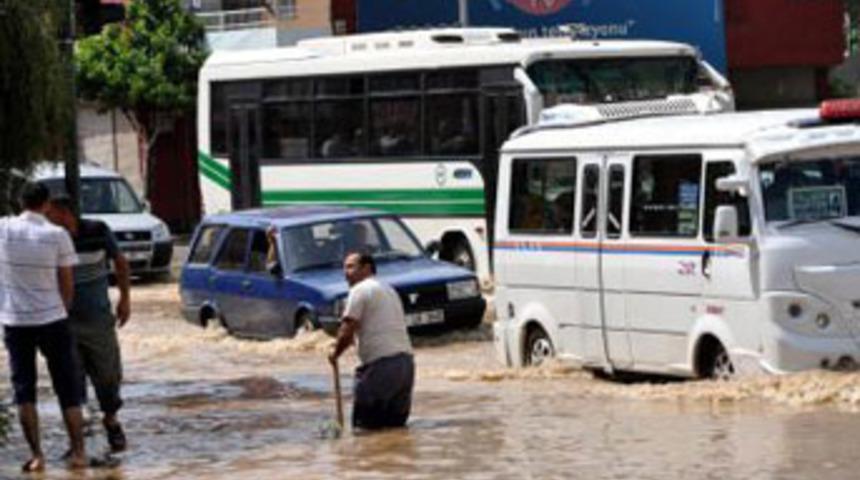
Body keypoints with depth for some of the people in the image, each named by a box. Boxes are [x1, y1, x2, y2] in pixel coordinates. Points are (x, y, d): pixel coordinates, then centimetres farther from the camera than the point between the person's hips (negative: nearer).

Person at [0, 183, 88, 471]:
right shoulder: (57, 235, -8)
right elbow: (67, 284, -3)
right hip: (51, 318, -1)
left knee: (23, 389, 8)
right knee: (67, 387, 9)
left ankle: (36, 455, 3)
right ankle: (78, 452, 9)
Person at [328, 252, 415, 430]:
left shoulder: (360, 290, -3)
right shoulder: (389, 290, 25)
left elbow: (347, 331, -10)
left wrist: (335, 353, 6)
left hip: (382, 363, -9)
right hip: (406, 360, 9)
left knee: (364, 424, -4)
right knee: (395, 424, 13)